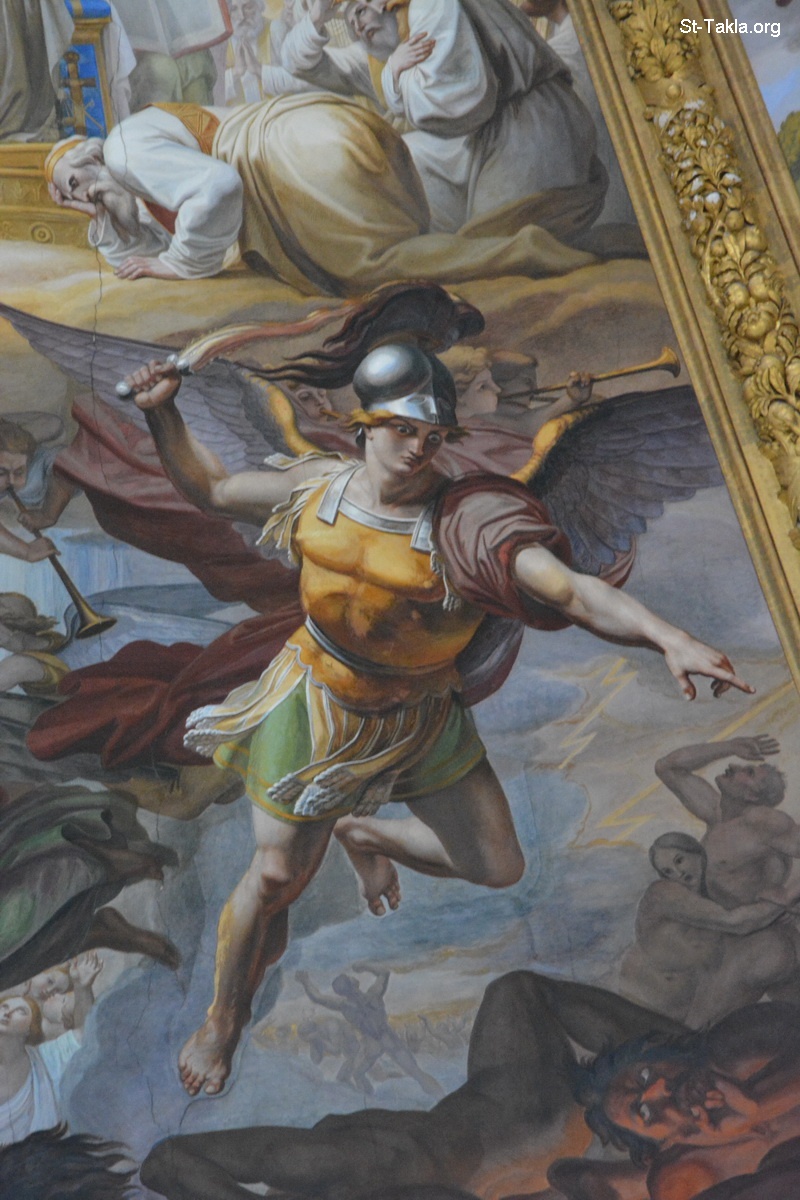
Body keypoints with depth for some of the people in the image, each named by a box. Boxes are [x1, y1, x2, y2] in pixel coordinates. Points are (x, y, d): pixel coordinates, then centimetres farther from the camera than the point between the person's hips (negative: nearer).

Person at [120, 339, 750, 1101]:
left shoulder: (459, 522, -26)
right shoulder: (317, 491, -14)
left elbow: (570, 589, -37)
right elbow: (209, 488, 3)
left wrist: (669, 639, -51)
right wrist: (163, 416, -10)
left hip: (421, 719, 1)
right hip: (320, 712, 0)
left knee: (498, 868, 6)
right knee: (277, 875, 7)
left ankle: (365, 835, 34)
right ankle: (225, 1017, 37)